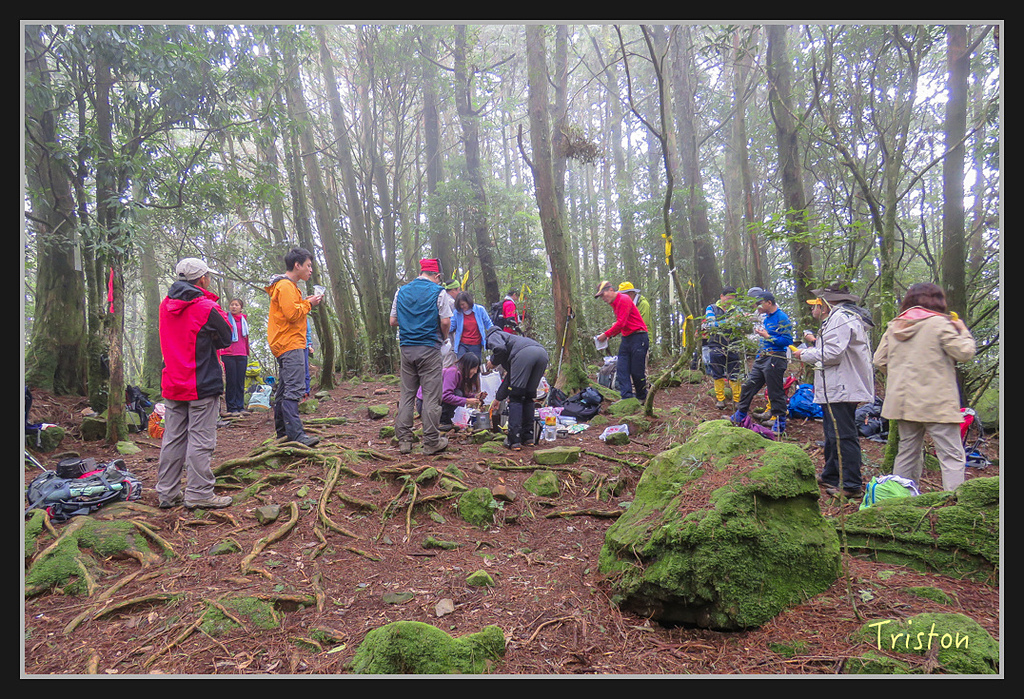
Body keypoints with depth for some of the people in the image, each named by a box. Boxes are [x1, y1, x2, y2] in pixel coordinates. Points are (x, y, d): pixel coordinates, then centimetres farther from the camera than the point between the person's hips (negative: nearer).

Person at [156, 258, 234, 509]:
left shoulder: (166, 304, 8)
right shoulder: (206, 308, -14)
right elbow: (226, 338, -3)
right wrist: (220, 313, 8)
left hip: (172, 384, 7)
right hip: (202, 385, -7)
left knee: (173, 438, 13)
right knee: (200, 440, -2)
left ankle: (167, 492, 19)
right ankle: (198, 494, 2)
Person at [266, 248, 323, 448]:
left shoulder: (288, 285, 22)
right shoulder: (285, 285, -11)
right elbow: (292, 313, -20)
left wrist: (307, 303, 10)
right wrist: (309, 304, -7)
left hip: (285, 346, 11)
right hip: (290, 344, -11)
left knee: (283, 390, 13)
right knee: (294, 388, -15)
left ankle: (283, 432, 19)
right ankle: (296, 434, -19)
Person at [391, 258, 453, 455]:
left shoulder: (401, 291, 9)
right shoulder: (438, 292, -5)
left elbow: (393, 321, 11)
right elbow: (445, 322, -9)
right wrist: (444, 337, 9)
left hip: (406, 348, 5)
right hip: (429, 349, -5)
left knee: (406, 395, 11)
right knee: (431, 396, 1)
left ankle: (404, 440, 14)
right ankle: (431, 442, 5)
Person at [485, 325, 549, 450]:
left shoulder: (493, 336, 25)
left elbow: (500, 349, -2)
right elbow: (509, 378, 47)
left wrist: (493, 362, 18)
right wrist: (497, 398, 56)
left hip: (524, 354, -7)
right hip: (542, 352, 7)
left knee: (515, 397, 2)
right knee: (529, 396, 19)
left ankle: (514, 440, -1)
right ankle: (528, 437, 20)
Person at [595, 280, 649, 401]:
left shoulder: (624, 300, -13)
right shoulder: (614, 303, 16)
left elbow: (621, 323, -19)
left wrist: (606, 334, -14)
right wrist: (610, 335, 5)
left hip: (638, 337, -9)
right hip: (626, 339, 9)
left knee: (637, 371, -3)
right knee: (622, 369, -1)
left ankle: (642, 398, 13)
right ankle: (626, 397, -3)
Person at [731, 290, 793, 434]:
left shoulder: (782, 318, -14)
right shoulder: (766, 317, 13)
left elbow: (787, 341, -19)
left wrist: (768, 336, -21)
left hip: (775, 360, -9)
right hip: (761, 358, 9)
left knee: (775, 392, -1)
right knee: (748, 385, 12)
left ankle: (780, 425, 11)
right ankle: (740, 416, 25)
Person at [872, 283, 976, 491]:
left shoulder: (894, 325, 10)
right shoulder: (939, 323, -8)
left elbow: (880, 360, 10)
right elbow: (964, 353, -7)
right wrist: (963, 332, 9)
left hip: (904, 402, 7)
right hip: (936, 404, -6)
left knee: (908, 452, 15)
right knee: (952, 457, -2)